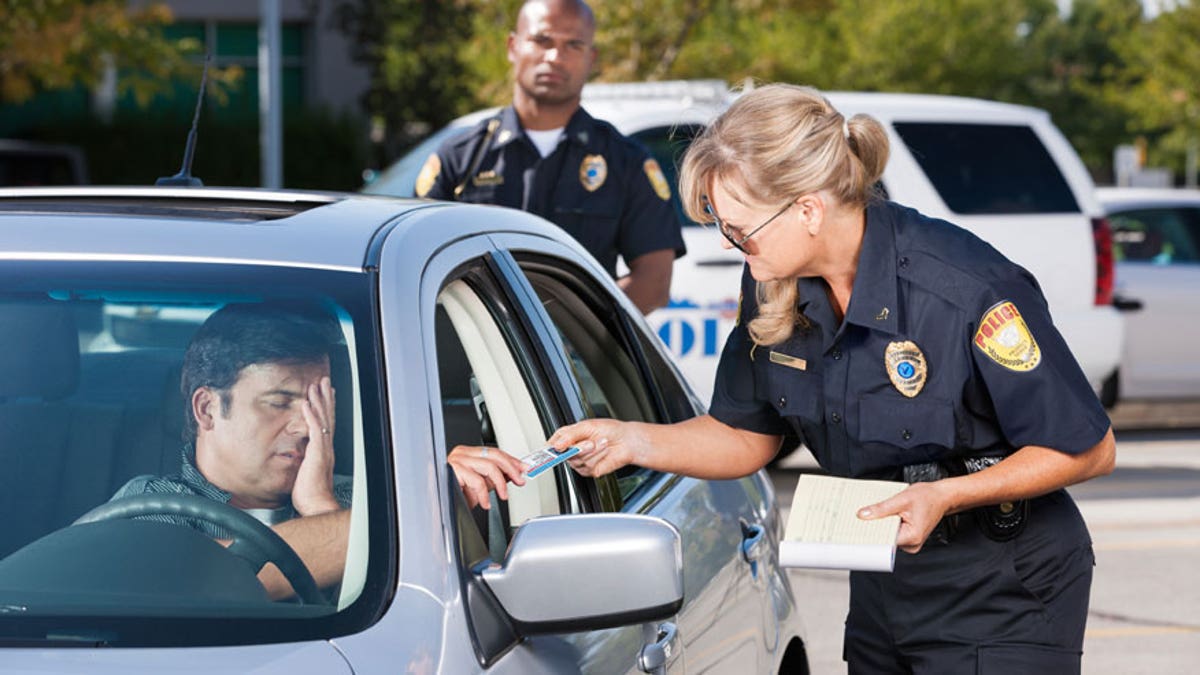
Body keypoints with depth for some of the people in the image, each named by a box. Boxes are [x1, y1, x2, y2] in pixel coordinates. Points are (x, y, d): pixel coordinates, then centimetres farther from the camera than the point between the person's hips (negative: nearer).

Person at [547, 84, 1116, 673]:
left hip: (1003, 600, -6)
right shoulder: (772, 287, -7)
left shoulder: (969, 292, -27)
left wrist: (945, 495, -26)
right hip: (883, 591, 6)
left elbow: (1088, 450, -18)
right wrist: (635, 440, -9)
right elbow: (748, 436, 7)